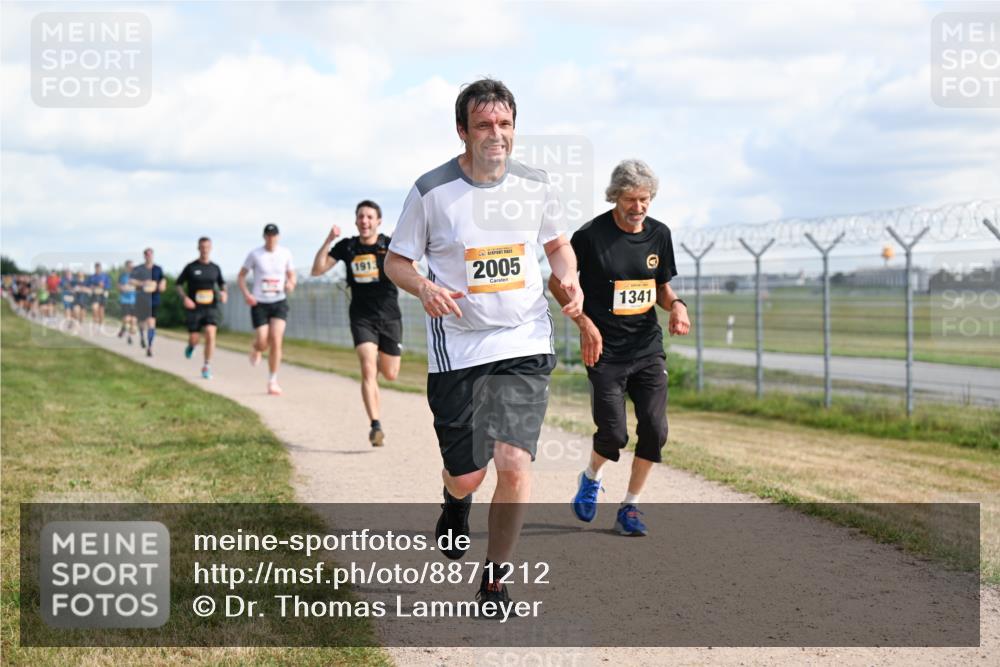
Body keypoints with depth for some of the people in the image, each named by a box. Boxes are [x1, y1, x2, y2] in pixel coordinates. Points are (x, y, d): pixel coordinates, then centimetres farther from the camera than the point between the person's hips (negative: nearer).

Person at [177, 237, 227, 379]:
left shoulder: (215, 268, 5)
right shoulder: (191, 267, -3)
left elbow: (221, 283, 21)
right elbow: (179, 284, 3)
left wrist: (223, 292, 0)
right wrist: (185, 298, -12)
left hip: (211, 308, 1)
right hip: (194, 308, -1)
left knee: (210, 335, -18)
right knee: (194, 340, 1)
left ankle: (207, 367, -8)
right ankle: (191, 346, 41)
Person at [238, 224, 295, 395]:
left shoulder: (285, 254, 2)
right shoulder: (255, 254, -3)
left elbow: (291, 275, 14)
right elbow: (241, 276, 4)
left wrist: (291, 284, -10)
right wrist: (246, 294, -11)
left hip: (279, 303, 1)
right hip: (259, 304, -1)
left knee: (276, 341, -13)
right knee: (263, 344, -8)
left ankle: (273, 381, -3)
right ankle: (255, 348, 33)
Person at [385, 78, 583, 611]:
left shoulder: (535, 185, 1)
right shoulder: (431, 191, -7)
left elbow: (557, 243, 19)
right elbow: (395, 260, 3)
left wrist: (568, 279, -3)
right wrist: (425, 288, -18)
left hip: (525, 344, 1)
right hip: (457, 348, -1)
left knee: (514, 464, -13)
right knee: (466, 476, 3)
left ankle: (494, 581, 5)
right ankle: (455, 501, 44)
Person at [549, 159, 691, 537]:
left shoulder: (659, 234, 5)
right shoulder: (591, 235, -10)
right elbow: (557, 282, 0)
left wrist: (675, 305, -6)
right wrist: (584, 323, -12)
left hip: (648, 349, 4)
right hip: (605, 351, -4)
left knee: (654, 429, -6)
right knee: (614, 434, -8)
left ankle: (630, 507, 10)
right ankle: (591, 478, 26)